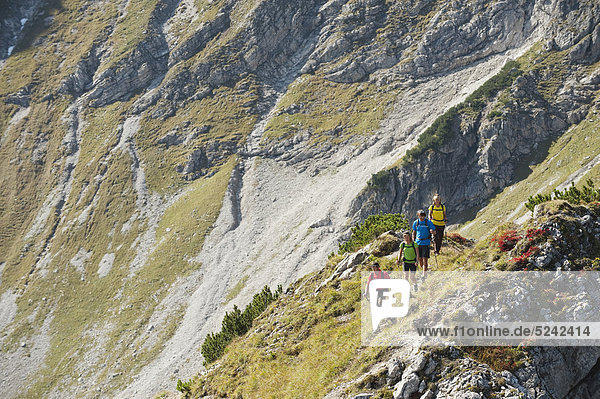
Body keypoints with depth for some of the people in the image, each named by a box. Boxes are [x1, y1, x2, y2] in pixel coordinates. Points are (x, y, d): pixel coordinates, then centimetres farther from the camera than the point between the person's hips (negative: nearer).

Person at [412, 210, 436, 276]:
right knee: (419, 259, 7)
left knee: (425, 259, -9)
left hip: (426, 243, -3)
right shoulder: (415, 223, 3)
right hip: (418, 243, 3)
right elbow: (414, 233, 14)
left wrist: (432, 231, -25)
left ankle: (424, 275, -7)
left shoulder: (428, 222, -5)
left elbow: (434, 232, -2)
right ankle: (424, 270, 30)